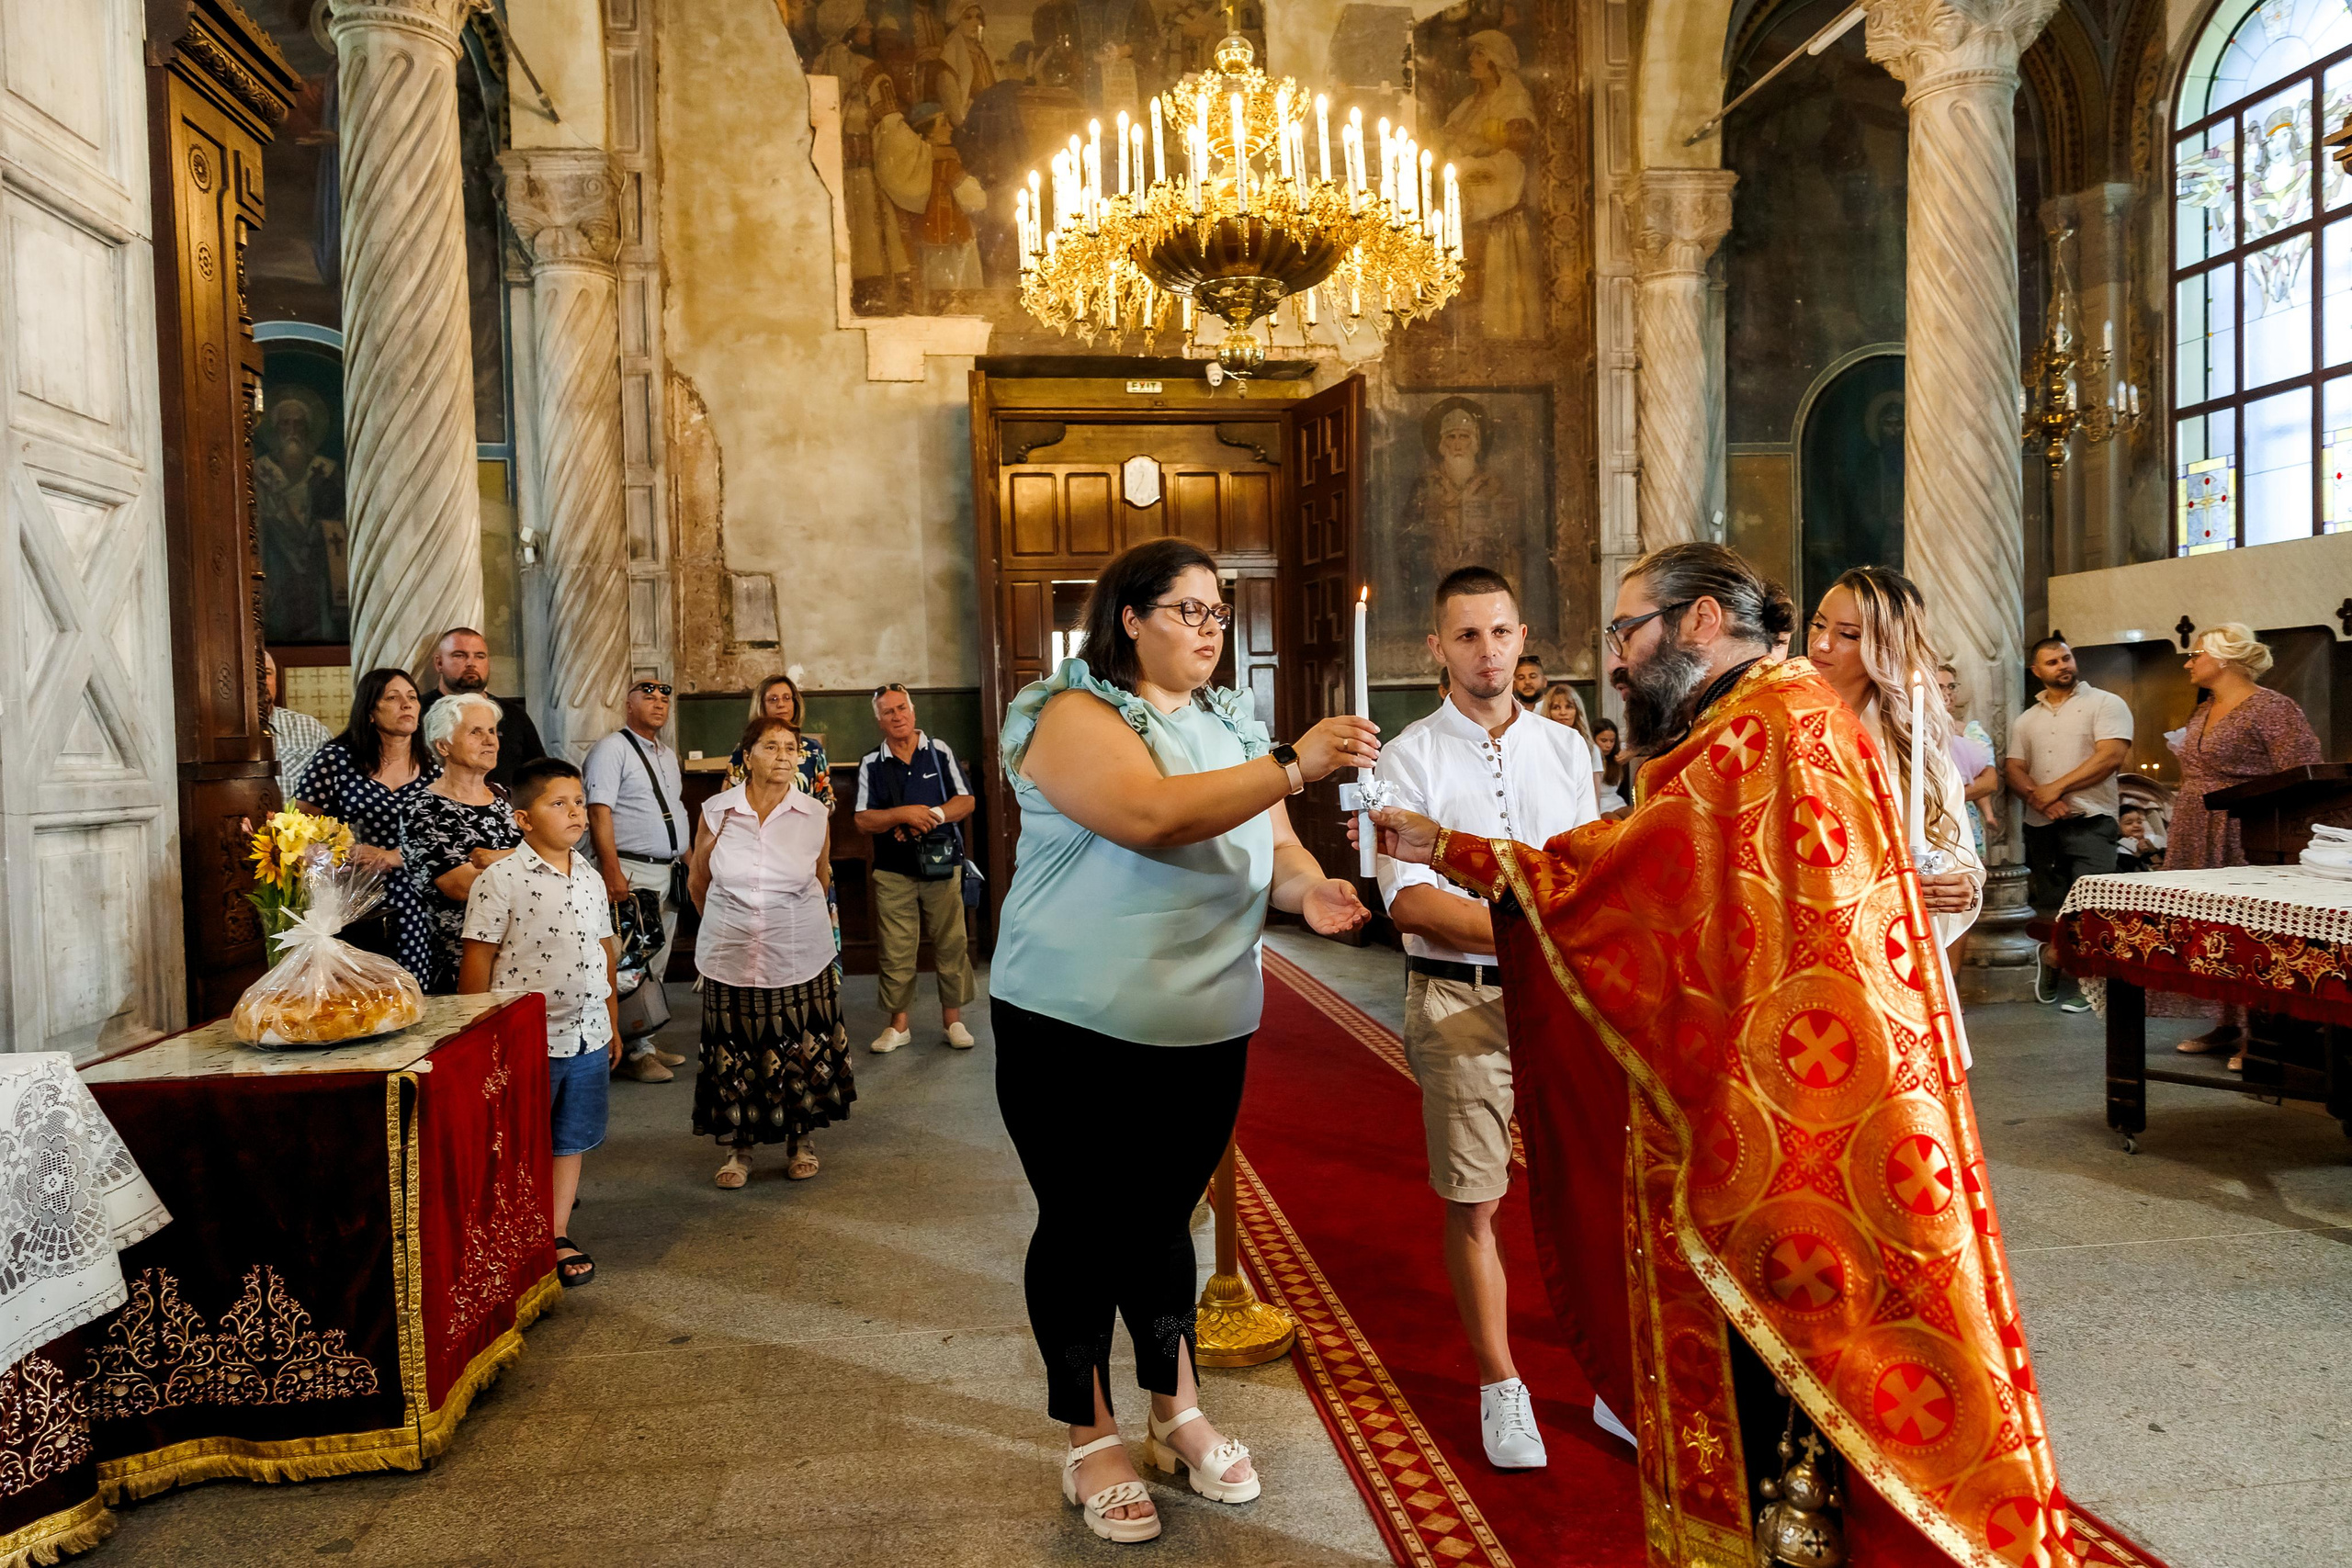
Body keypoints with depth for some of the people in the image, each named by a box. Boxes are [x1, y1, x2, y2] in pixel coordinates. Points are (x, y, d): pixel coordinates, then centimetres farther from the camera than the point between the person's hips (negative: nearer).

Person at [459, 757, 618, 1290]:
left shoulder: (590, 877, 8)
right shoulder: (500, 878, -12)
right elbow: (477, 959, -11)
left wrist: (611, 1021, 17)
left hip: (588, 1035, 6)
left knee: (571, 1141, 13)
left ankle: (558, 1236, 25)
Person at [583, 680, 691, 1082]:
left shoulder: (668, 756, 19)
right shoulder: (612, 749, -7)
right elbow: (599, 812, -15)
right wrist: (611, 872, -23)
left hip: (669, 872, 8)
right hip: (632, 872, -8)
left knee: (656, 965, 12)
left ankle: (645, 1042, 20)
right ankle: (633, 1052, -1)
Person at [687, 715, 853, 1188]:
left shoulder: (816, 816, -3)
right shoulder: (716, 811, -5)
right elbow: (697, 882, 10)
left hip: (800, 959, 0)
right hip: (731, 958, 0)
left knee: (801, 1055, 7)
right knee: (733, 1057, 7)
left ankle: (800, 1142, 26)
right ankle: (737, 1149, 23)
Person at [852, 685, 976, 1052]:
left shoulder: (939, 752, 5)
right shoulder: (871, 765, 5)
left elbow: (965, 802, 1)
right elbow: (864, 821, -2)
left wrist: (930, 816, -16)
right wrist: (904, 814, -18)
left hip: (942, 865, 0)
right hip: (893, 871, 0)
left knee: (951, 945, 3)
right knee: (894, 950, 2)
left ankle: (953, 1018, 16)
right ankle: (898, 1024, 15)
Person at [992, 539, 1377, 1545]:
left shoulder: (1230, 725, 11)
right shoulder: (1074, 716, -12)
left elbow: (1271, 847, 9)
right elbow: (1149, 815, -28)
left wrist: (1308, 889, -14)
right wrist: (1293, 767, -33)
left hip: (1205, 1030, 6)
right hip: (1074, 1030, -5)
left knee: (1163, 1218, 17)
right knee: (1082, 1226, 7)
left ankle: (1177, 1414, 33)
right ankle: (1090, 1441, 24)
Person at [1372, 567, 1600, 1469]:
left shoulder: (1566, 747, 10)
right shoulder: (1409, 757, -2)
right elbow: (1408, 899, -10)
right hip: (1458, 997, -2)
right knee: (1474, 1202, 6)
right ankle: (1501, 1387, 23)